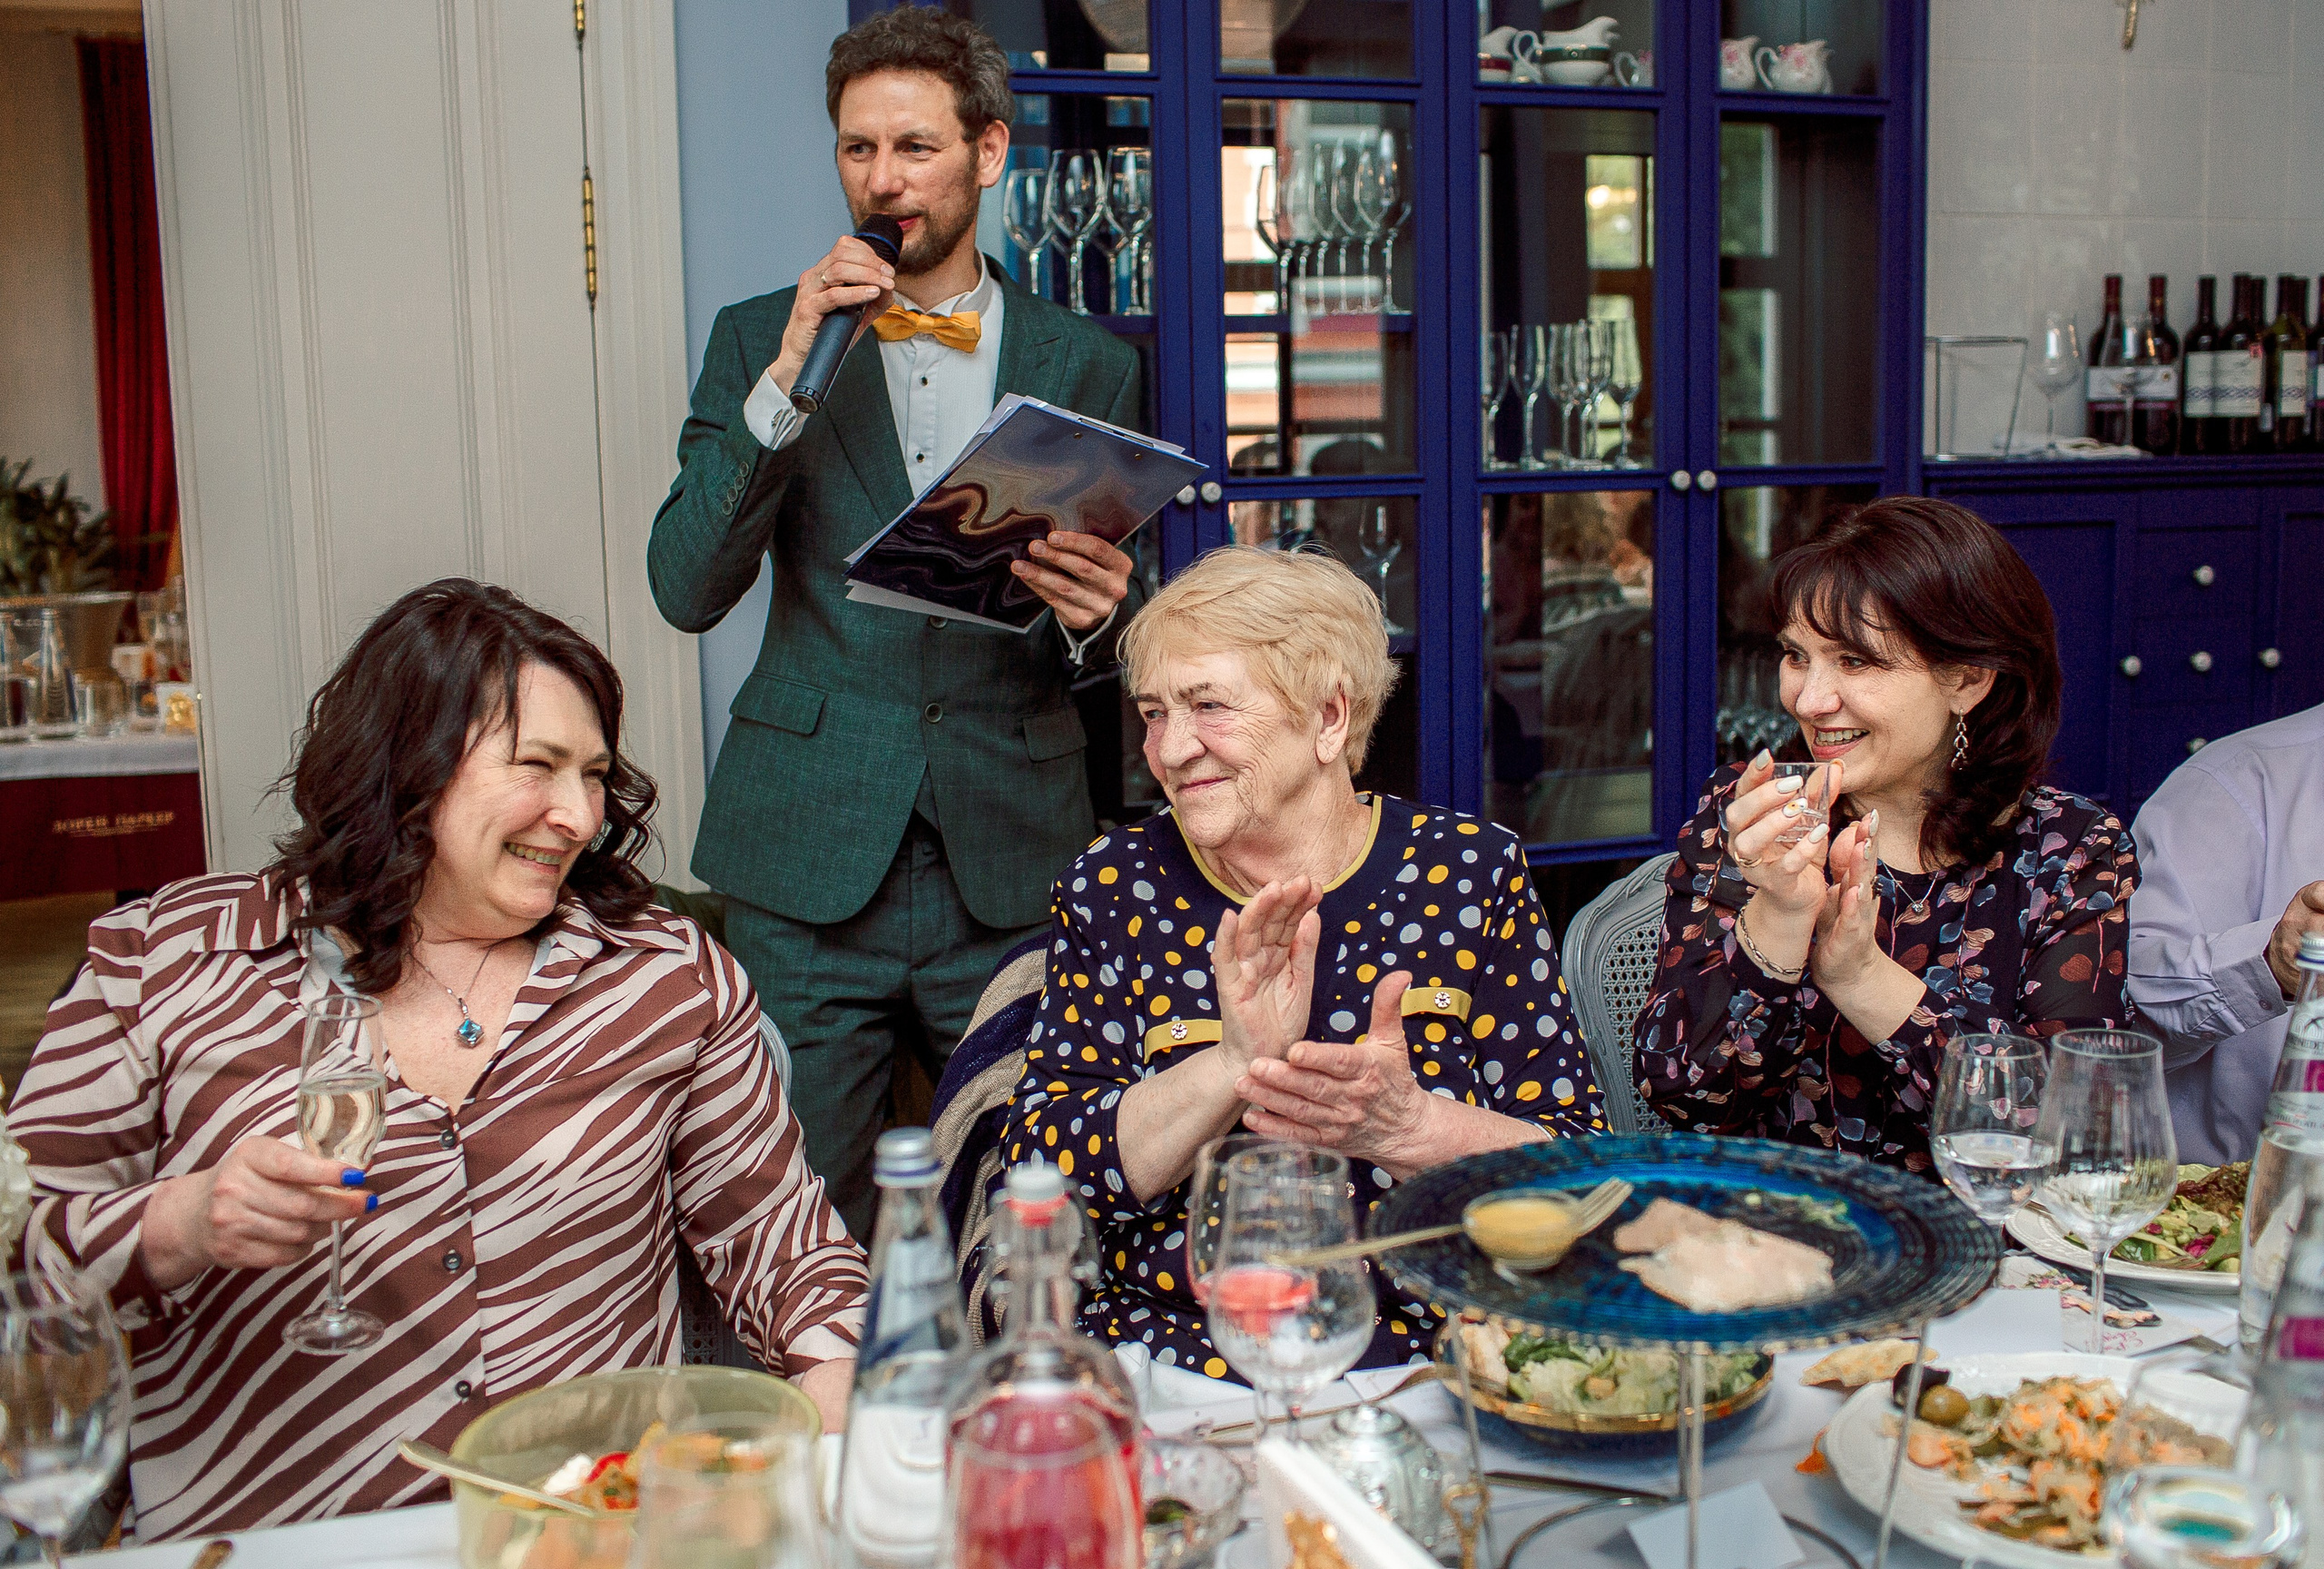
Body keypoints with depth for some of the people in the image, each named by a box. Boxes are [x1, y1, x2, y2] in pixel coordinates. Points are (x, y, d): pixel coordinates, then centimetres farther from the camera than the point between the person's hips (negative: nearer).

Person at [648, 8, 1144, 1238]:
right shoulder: (759, 340, 7)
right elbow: (687, 589, -4)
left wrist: (1093, 618, -14)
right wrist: (788, 379, -13)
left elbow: (1112, 644, 11)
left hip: (1011, 860, 1)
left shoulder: (1086, 365, 8)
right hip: (809, 860, 0)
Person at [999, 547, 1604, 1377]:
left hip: (1431, 1365, 1)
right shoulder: (1112, 887, 2)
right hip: (1174, 1357, 0)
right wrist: (1232, 1067, -21)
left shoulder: (1469, 869, 1)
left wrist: (1403, 1126, -23)